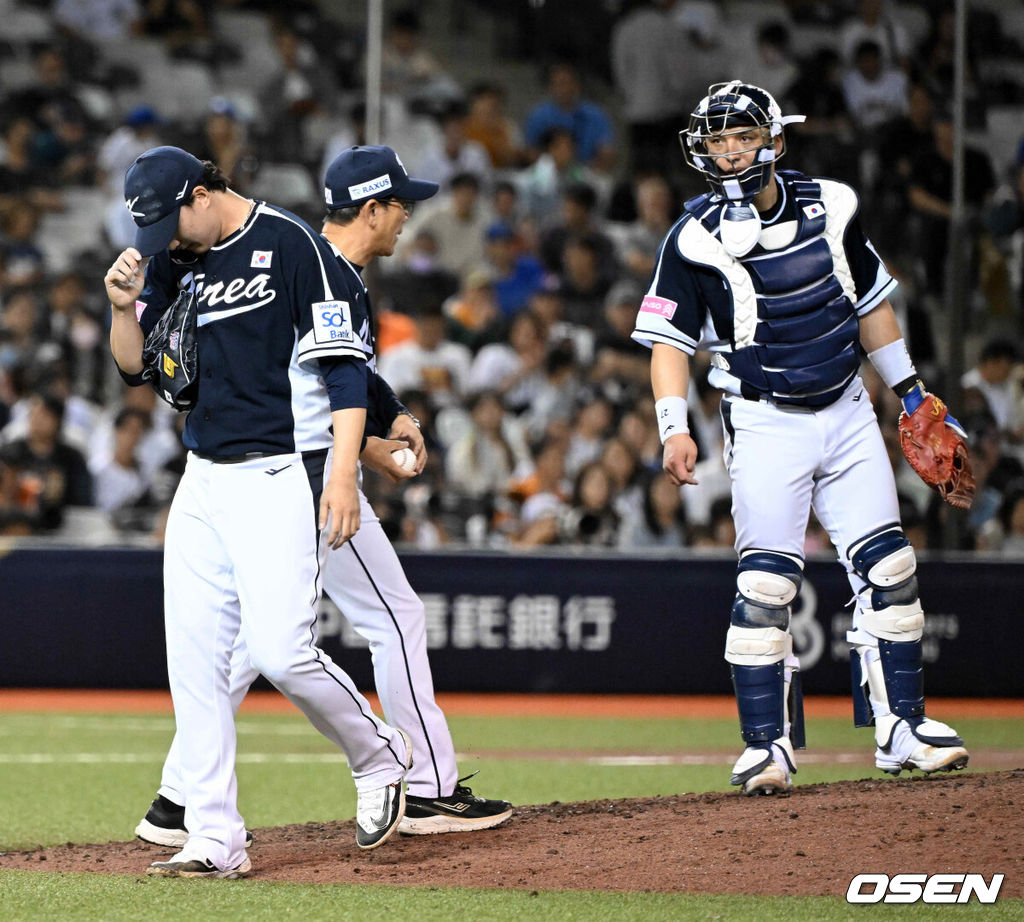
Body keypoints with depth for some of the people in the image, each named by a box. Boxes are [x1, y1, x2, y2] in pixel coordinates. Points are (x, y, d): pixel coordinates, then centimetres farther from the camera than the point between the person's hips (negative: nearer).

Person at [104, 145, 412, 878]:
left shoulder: (293, 246, -9)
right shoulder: (173, 263, 12)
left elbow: (345, 365, -13)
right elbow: (136, 366, 15)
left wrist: (343, 473, -20)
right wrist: (124, 306, -5)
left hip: (280, 478, -7)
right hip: (204, 481, 7)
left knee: (279, 649, -17)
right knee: (193, 659, 0)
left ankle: (380, 756, 10)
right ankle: (215, 841, 4)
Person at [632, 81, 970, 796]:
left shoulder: (831, 207, 2)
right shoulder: (696, 239, -9)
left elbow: (870, 302, 15)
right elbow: (670, 341, -8)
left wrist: (912, 391, 17)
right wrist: (675, 428, -21)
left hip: (847, 414, 4)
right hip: (765, 422, -4)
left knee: (889, 569, 1)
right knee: (766, 583, -11)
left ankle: (902, 728, 9)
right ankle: (768, 744, -5)